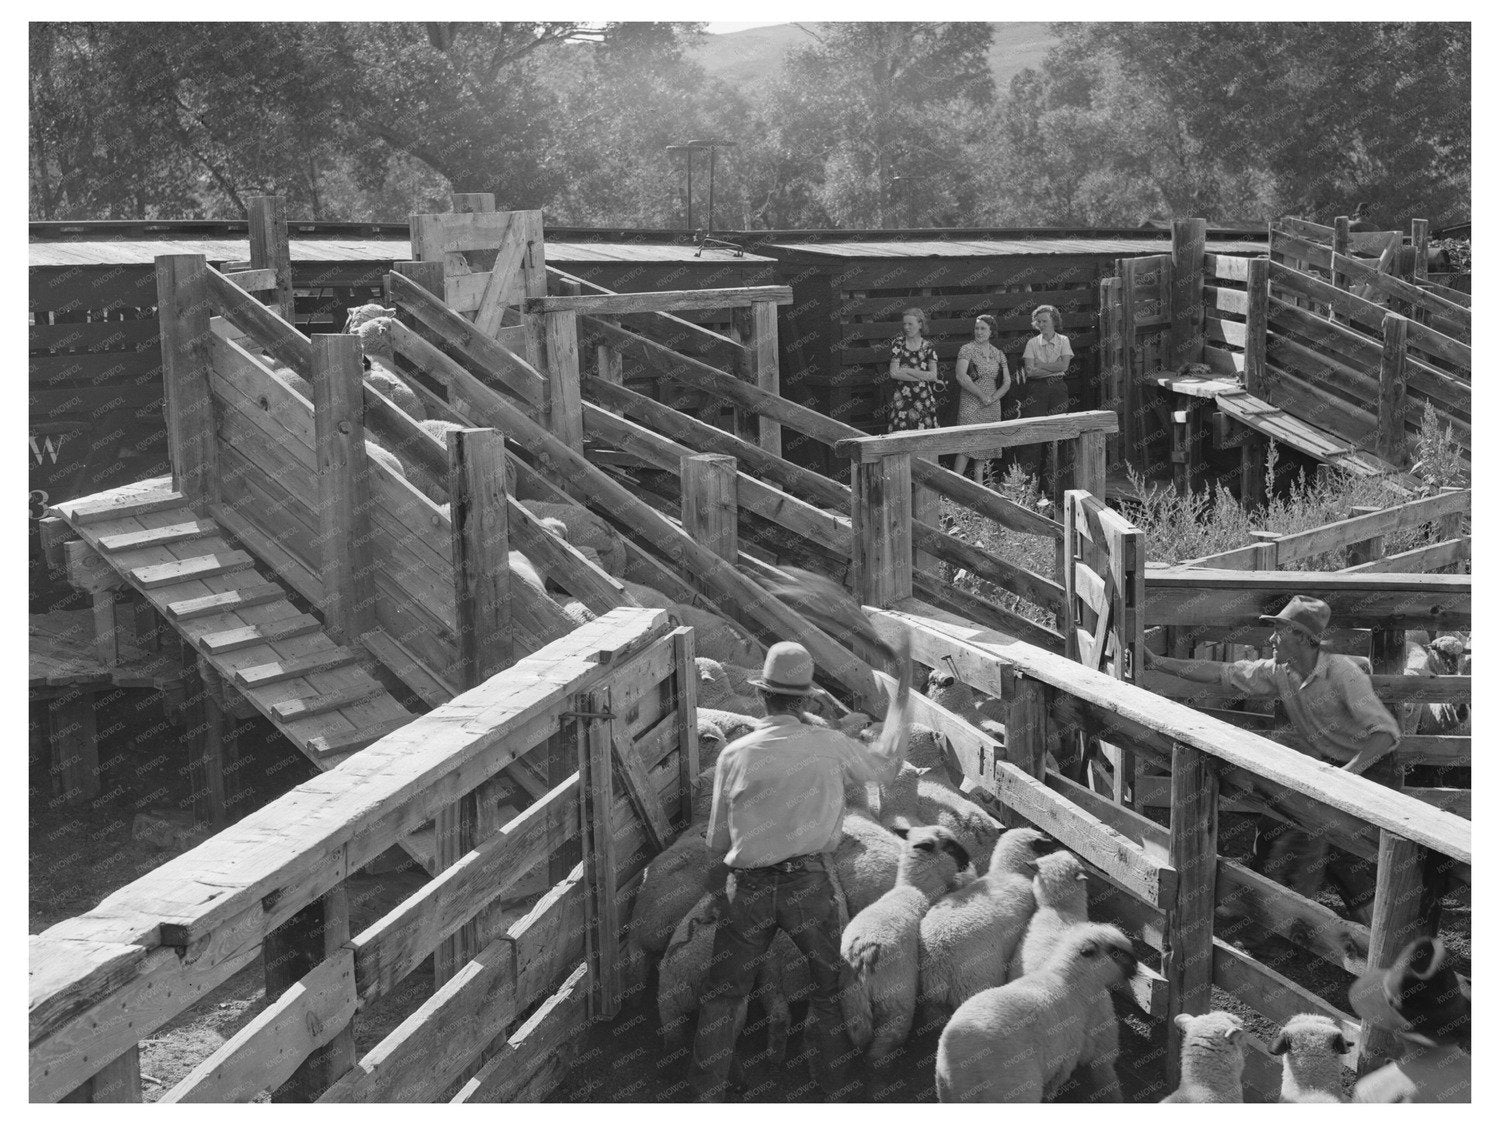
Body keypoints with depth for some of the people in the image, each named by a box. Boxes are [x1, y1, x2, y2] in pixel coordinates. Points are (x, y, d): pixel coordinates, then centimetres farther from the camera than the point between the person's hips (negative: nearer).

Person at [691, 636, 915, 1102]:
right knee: (831, 989, 18)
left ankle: (707, 1098, 16)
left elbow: (718, 839, 5)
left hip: (748, 886, 1)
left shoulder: (734, 754, -2)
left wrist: (714, 889, 23)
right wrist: (904, 686, 16)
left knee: (723, 994, 13)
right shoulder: (828, 746, -5)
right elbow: (887, 763, 12)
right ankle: (835, 1090, 23)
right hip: (808, 884, 0)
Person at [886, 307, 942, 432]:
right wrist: (923, 376, -10)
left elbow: (933, 375, -5)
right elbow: (894, 373, -7)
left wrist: (907, 371, -10)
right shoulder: (898, 343, 3)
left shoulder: (928, 346, 4)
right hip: (901, 398, 0)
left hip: (924, 399, 0)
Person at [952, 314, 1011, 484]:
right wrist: (982, 395, -16)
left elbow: (1007, 382, 11)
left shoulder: (998, 354, 12)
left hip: (992, 407, 5)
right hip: (971, 405, -5)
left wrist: (993, 398, -6)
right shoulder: (967, 350, -4)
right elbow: (961, 376, -16)